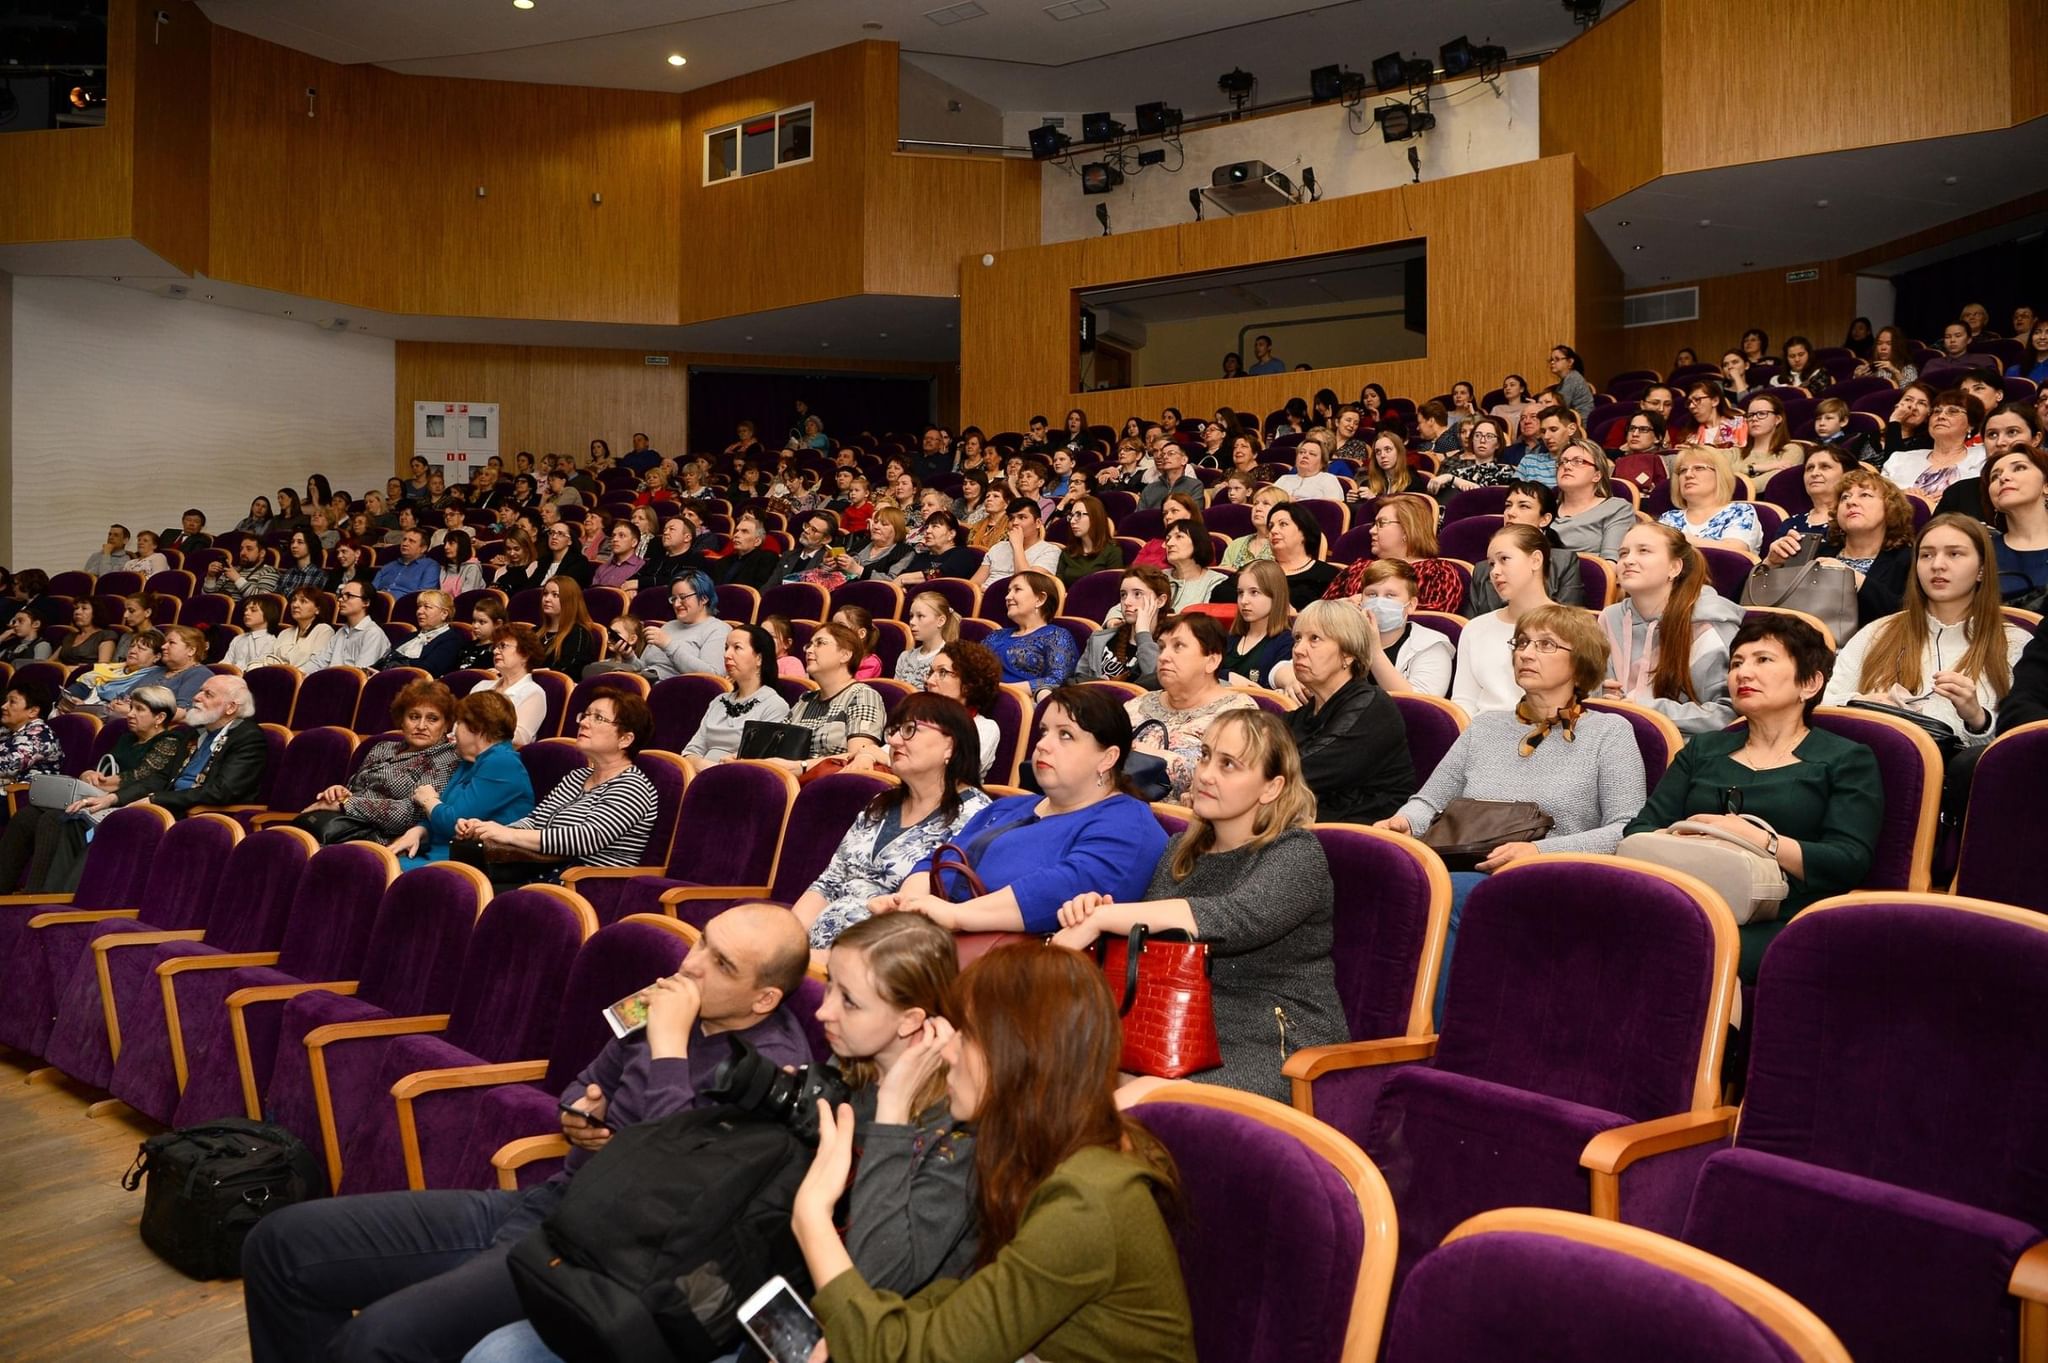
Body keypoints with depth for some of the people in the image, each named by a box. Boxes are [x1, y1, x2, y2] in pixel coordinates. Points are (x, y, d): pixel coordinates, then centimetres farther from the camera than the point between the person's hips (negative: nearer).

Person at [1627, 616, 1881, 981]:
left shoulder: (1847, 759, 14)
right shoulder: (1702, 749, 27)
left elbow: (1850, 862, -2)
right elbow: (1639, 829, 15)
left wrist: (1759, 840, -13)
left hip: (1779, 923, -3)